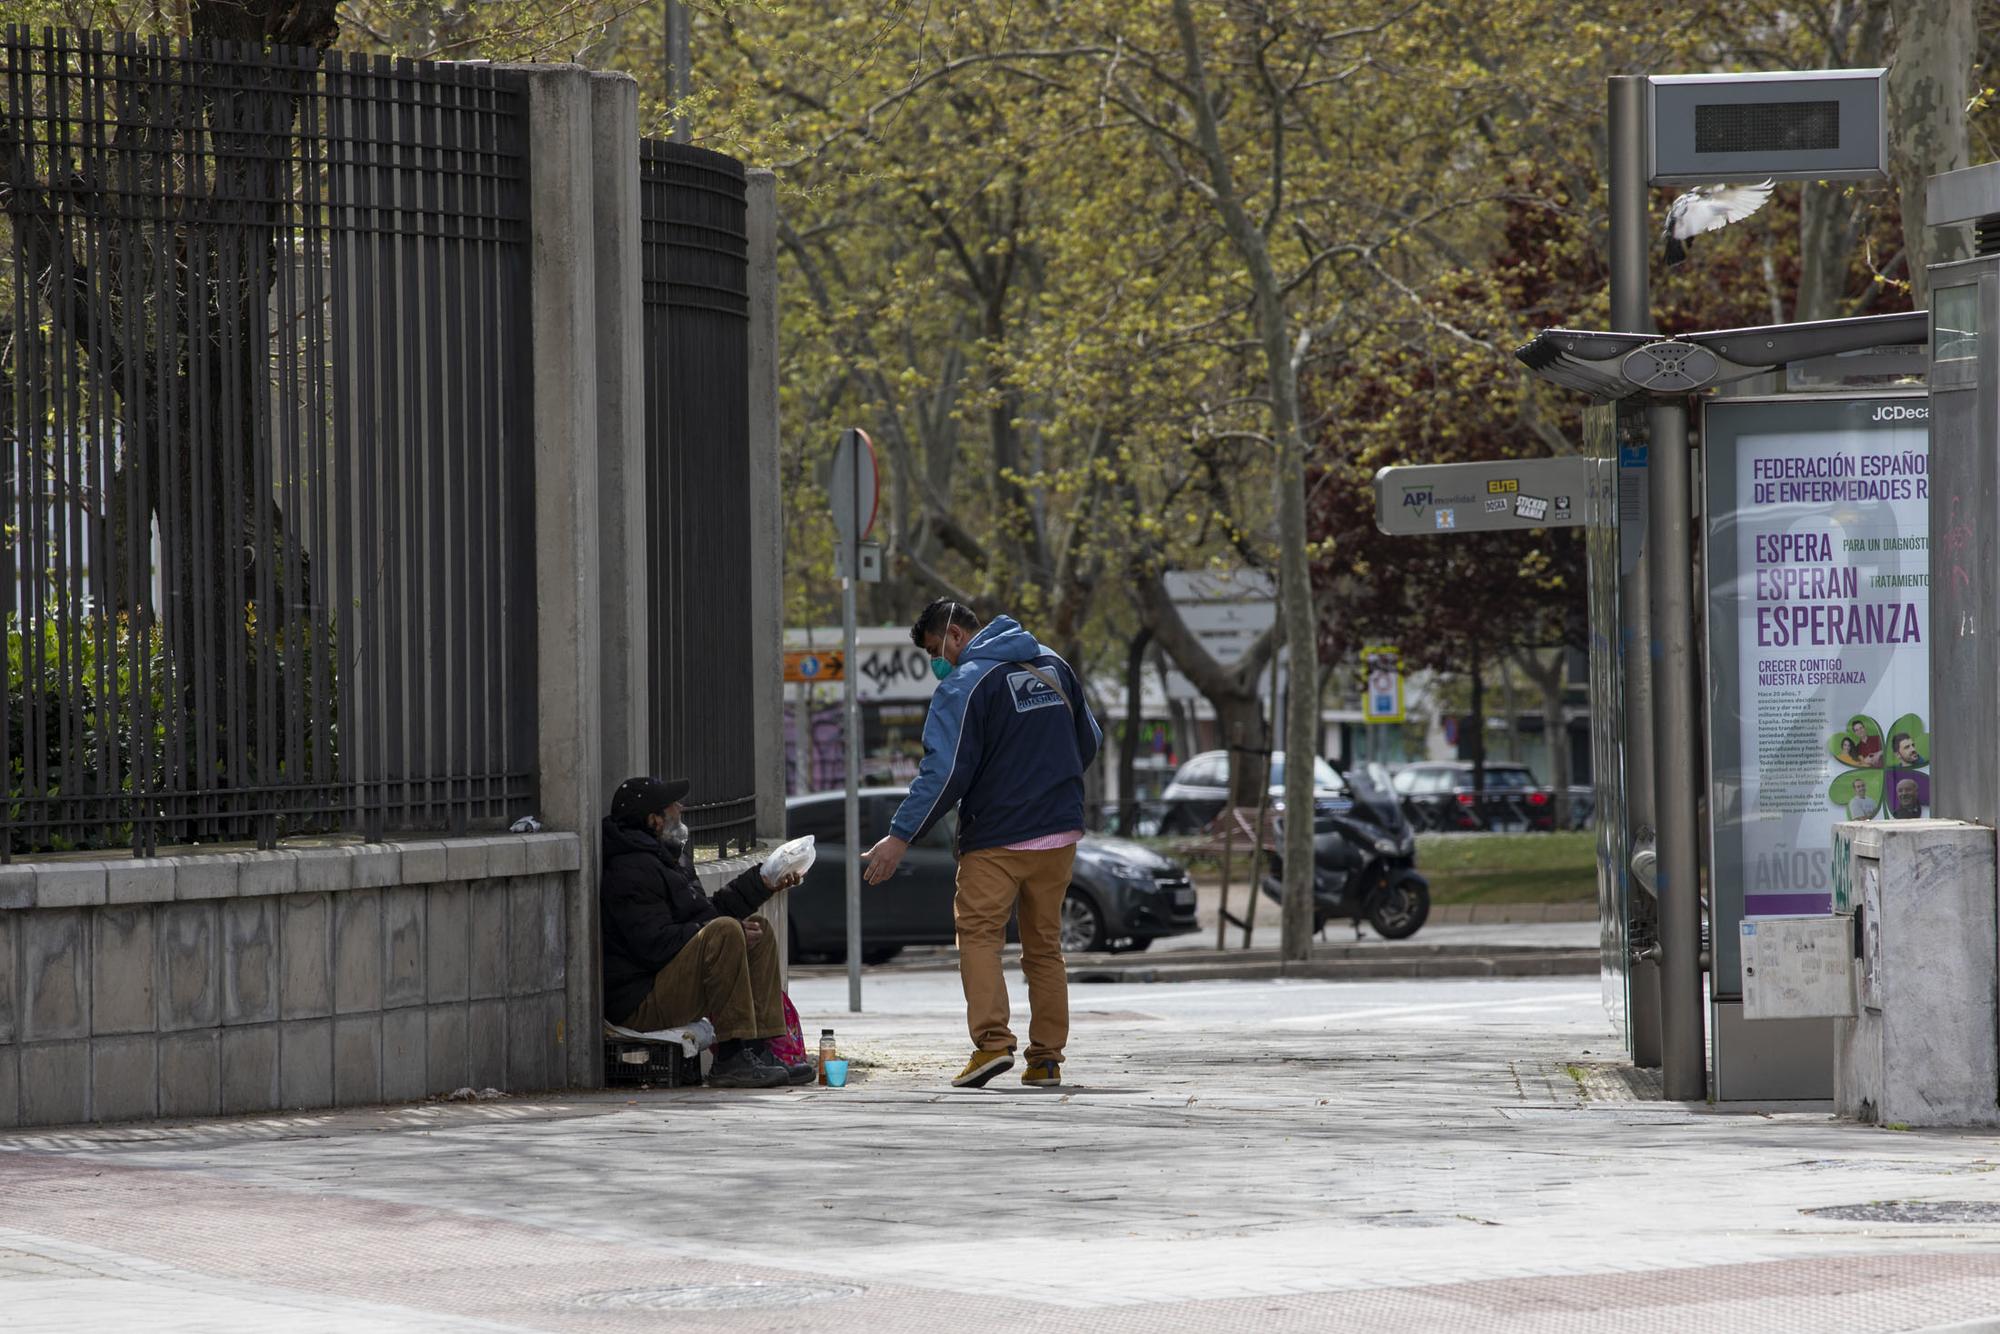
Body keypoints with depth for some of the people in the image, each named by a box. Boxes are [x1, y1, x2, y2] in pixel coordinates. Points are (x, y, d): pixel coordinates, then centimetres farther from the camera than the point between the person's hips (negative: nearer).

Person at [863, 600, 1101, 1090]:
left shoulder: (964, 685, -11)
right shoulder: (1053, 667, 13)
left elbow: (945, 772, -18)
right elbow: (1089, 741, 23)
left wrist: (900, 837, -17)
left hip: (996, 837, -7)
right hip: (1060, 831, 7)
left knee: (978, 933, -5)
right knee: (1045, 946, 12)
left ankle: (992, 1040, -22)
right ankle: (1047, 1058, 9)